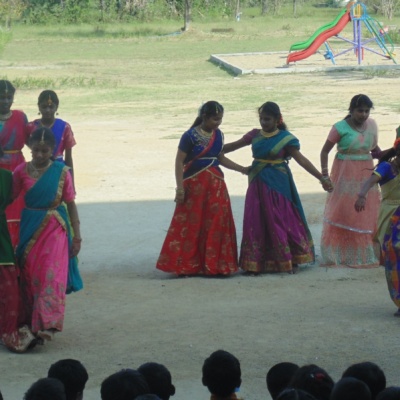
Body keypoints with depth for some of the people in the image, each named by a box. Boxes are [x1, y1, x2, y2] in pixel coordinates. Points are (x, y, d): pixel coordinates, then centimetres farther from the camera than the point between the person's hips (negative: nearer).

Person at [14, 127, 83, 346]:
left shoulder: (61, 172, -3)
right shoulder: (22, 171, 0)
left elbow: (71, 204, 1)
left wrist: (77, 236, -1)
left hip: (55, 229, -2)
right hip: (30, 229, 2)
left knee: (52, 275, -12)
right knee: (29, 274, 6)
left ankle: (47, 324, -18)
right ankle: (30, 321, 17)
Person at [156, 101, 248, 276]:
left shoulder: (218, 135, 7)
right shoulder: (190, 136, -11)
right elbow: (179, 162, -11)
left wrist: (241, 169, 17)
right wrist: (180, 188, -16)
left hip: (215, 185, 6)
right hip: (194, 185, -6)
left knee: (216, 225, 3)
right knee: (191, 226, -3)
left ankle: (213, 265, 9)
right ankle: (186, 265, 3)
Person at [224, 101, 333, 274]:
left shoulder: (285, 138, -7)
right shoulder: (255, 135, 5)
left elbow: (301, 159, -9)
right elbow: (234, 146, 13)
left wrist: (322, 178, -14)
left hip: (277, 185, -4)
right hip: (258, 183, 4)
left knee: (281, 221, 0)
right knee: (255, 222, 3)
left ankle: (291, 261, 10)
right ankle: (255, 263, 10)